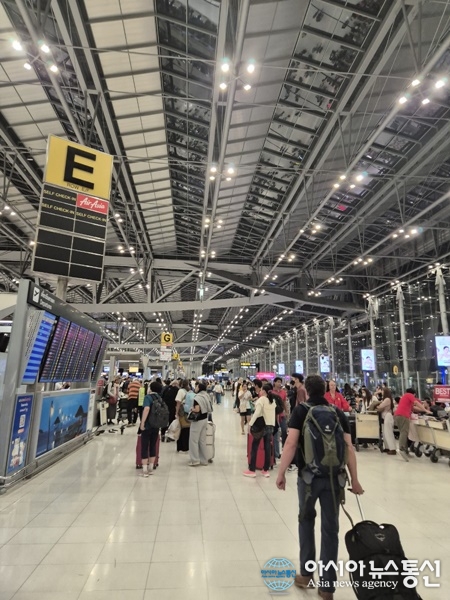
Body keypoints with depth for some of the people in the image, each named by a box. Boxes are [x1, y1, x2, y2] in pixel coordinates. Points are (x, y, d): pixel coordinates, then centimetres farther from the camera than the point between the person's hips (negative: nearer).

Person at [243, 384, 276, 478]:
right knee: (267, 448, 10)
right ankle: (266, 470, 15)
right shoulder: (273, 401, 11)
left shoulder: (261, 399, -10)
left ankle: (252, 470, 7)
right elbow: (273, 414, 13)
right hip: (271, 426, 6)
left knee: (254, 447, 3)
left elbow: (257, 413, -18)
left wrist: (250, 424, -17)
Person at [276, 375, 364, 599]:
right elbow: (349, 447, 0)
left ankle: (306, 574, 28)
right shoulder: (338, 413, 3)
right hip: (334, 477, 2)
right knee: (330, 528, 13)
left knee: (306, 520, 20)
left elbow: (291, 443, -15)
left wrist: (281, 473, -10)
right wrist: (354, 480, 6)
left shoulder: (301, 410, -5)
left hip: (308, 475, -2)